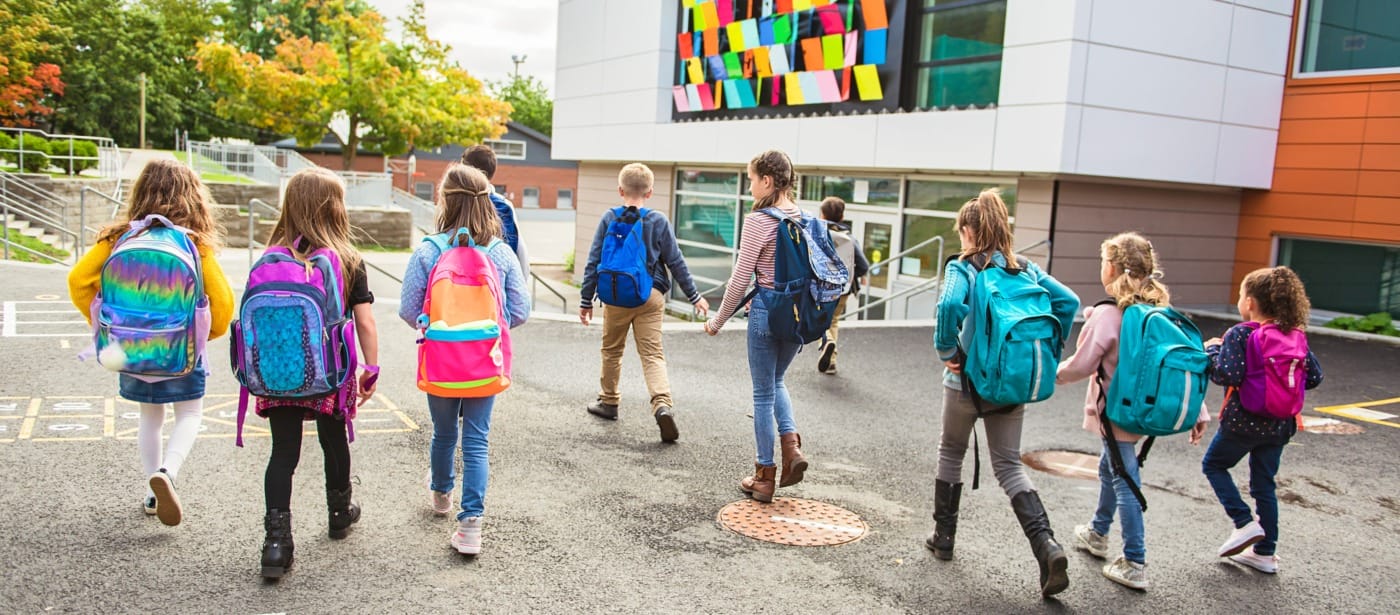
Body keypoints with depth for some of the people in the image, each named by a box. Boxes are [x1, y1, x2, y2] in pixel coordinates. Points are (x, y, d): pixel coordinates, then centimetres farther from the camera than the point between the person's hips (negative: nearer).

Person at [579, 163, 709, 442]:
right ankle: (663, 404, -22)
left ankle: (609, 401, 32)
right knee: (653, 354, -1)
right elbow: (676, 262, 2)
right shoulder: (658, 221, -1)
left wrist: (586, 300, 7)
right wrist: (694, 296, 11)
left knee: (612, 350, 18)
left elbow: (593, 262, 0)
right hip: (651, 296, 0)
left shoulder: (609, 218, -1)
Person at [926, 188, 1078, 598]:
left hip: (967, 380, -4)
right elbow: (1068, 302, -1)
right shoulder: (1026, 269, 7)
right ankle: (1046, 544, -11)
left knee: (951, 453, 18)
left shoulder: (962, 267, -8)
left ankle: (943, 536, 28)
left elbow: (950, 306, -27)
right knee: (1009, 465, 9)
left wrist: (947, 352, -14)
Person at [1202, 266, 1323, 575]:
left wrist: (1213, 350, -9)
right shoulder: (1296, 335, 2)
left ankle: (1245, 523, 3)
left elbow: (1227, 375, -25)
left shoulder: (1240, 334, -16)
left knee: (1214, 465, 16)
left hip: (1243, 422, -6)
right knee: (1264, 484, 16)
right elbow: (1314, 377, 5)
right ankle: (1265, 552, 21)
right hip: (1280, 425, 6)